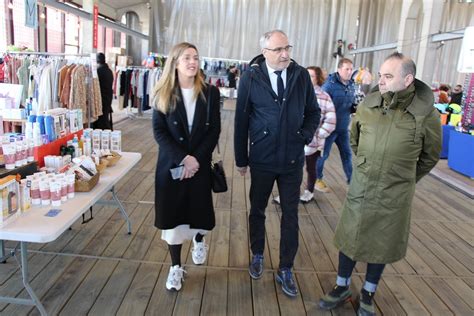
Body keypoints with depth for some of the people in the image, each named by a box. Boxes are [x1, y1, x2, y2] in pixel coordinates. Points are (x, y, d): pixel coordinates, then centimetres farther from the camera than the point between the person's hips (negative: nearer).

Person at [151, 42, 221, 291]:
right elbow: (158, 131, -6)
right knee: (172, 214, 5)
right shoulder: (163, 94, -2)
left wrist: (196, 158, -14)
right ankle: (176, 266, 23)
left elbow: (215, 130, -3)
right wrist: (182, 158, -17)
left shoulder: (210, 93, -1)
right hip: (171, 164, 0)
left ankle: (198, 240, 44)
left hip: (200, 164, 1)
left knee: (198, 210, 8)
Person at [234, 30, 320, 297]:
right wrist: (241, 159, 0)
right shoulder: (251, 78, -7)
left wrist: (306, 135, -9)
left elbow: (313, 111, 9)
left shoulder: (301, 75, -3)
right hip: (262, 160, -1)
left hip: (293, 160, 1)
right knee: (257, 210, 16)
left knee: (290, 215, 9)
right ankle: (258, 256, 40)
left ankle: (286, 269, 26)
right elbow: (241, 120, -3)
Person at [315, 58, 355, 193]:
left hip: (343, 127, 7)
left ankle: (351, 179, 29)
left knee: (347, 154, 15)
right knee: (323, 154, 7)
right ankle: (317, 179, 23)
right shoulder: (330, 84, -17)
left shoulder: (351, 85, 5)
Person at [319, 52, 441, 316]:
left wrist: (406, 179, 12)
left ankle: (368, 293, 38)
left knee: (381, 245, 15)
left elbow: (431, 155, 5)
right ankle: (342, 287, 36)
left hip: (395, 195, -2)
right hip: (360, 188, 2)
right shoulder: (367, 105, -7)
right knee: (349, 238, 13)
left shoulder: (426, 114, -13)